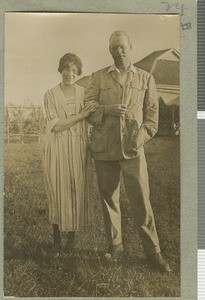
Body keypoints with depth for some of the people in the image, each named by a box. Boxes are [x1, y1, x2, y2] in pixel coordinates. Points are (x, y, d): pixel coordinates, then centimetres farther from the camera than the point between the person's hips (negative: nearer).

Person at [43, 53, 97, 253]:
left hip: (79, 148, 2)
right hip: (58, 149, -2)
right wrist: (81, 115, -16)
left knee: (78, 190, 4)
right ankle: (56, 239, 17)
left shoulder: (84, 93, 7)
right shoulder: (51, 95, -1)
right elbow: (56, 125, -10)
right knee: (58, 191, 3)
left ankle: (72, 237, 20)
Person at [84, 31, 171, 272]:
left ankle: (153, 251, 8)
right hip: (103, 148, 1)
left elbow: (152, 112, 9)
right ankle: (115, 246, 23)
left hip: (132, 149, -1)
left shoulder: (145, 78, 12)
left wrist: (143, 134, -8)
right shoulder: (98, 77, 10)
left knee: (141, 200, -4)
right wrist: (107, 109, -15)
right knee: (108, 198, 8)